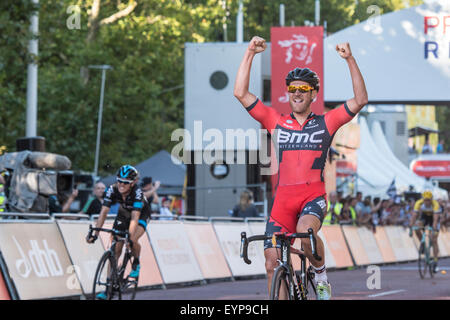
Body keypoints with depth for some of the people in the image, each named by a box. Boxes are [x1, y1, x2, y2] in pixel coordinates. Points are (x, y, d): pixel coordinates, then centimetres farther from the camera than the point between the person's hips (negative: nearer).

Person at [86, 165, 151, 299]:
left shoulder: (137, 192, -36)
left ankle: (136, 264, 1)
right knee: (115, 249, -7)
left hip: (141, 215, -4)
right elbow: (104, 212, -28)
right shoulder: (112, 190, -26)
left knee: (132, 241, -31)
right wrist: (95, 234, -37)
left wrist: (130, 237, -55)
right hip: (123, 215, 4)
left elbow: (135, 217, -44)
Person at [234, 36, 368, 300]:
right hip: (284, 199, 3)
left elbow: (360, 100, -2)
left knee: (305, 232, -34)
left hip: (314, 196, -3)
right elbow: (241, 93, 5)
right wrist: (250, 54, -1)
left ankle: (321, 274, -5)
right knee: (273, 264, -5)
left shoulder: (325, 123, 8)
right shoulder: (277, 122, 11)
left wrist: (350, 59, -10)